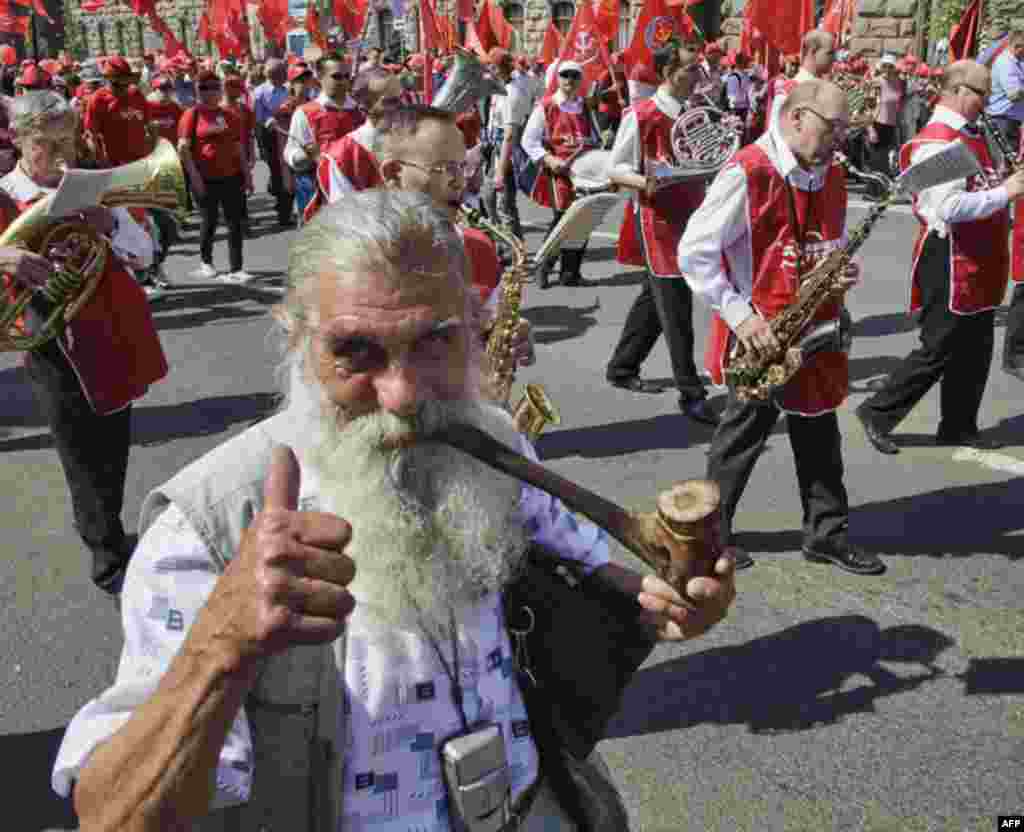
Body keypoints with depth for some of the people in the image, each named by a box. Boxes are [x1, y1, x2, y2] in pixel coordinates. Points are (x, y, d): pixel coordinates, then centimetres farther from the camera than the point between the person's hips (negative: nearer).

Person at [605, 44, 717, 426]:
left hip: (690, 215, 8)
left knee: (655, 298, 16)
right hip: (657, 219, -8)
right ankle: (691, 394, 0)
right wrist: (644, 183, -26)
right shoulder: (640, 115, -11)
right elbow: (615, 168, -9)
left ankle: (622, 368, 31)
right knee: (675, 306, -7)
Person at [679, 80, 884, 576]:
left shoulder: (831, 176, 8)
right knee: (743, 433, 6)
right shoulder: (747, 173, -16)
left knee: (820, 433, 14)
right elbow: (694, 252, -18)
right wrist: (739, 314, -21)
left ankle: (827, 532, 28)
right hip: (760, 335, -7)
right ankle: (710, 530, 24)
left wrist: (843, 272, -3)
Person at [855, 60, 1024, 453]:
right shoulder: (936, 142, -18)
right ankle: (877, 413, 10)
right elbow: (950, 207, -27)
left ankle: (959, 426, 27)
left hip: (977, 263, 10)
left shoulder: (972, 135, 13)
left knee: (975, 350, 15)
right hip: (950, 262, -10)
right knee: (938, 351, -3)